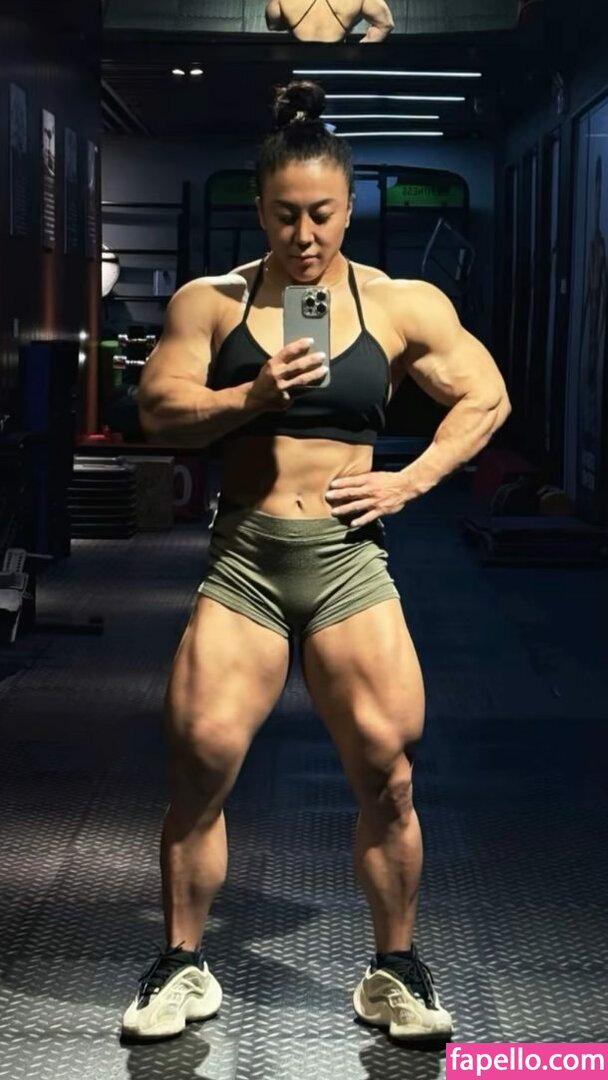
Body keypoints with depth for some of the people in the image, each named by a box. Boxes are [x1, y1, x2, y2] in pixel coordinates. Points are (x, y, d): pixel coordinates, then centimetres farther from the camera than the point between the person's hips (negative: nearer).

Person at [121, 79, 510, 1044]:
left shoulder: (402, 305, 4)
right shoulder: (210, 301, 5)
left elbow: (487, 397, 10)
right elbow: (159, 407, -1)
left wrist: (408, 481, 0)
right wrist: (250, 396, -18)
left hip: (348, 558, 0)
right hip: (241, 561, 0)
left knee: (387, 772, -4)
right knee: (201, 760, -8)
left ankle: (395, 974, 15)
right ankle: (183, 968, 12)